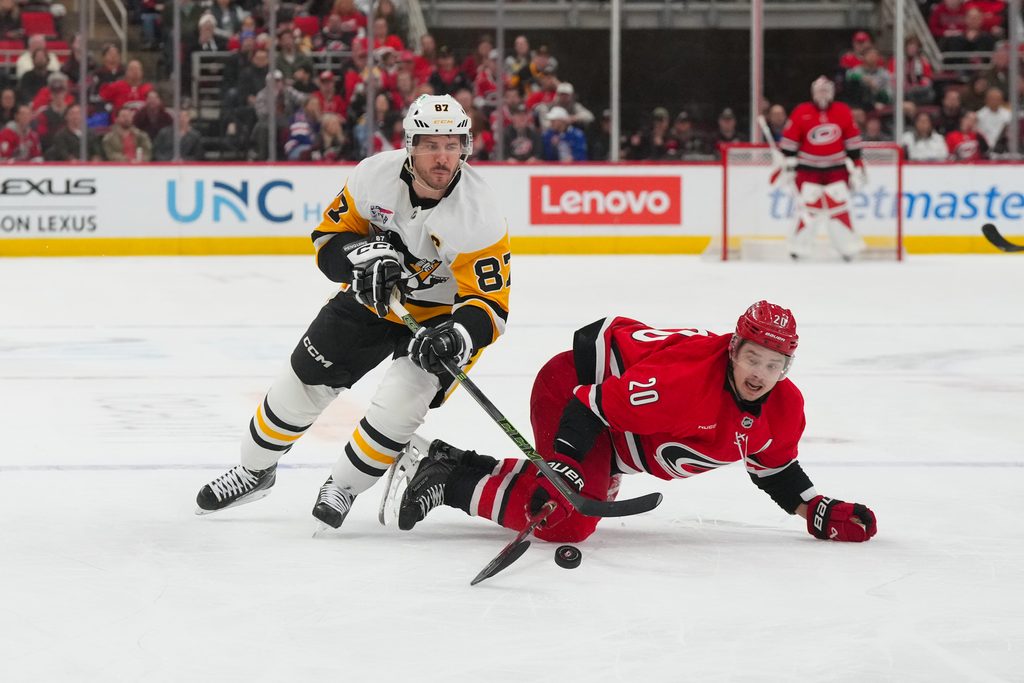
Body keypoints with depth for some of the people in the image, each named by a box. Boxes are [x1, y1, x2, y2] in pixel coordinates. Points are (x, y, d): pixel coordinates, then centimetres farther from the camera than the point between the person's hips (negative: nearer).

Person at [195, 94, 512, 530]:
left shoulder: (477, 214, -31)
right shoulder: (376, 175, -22)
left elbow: (490, 304, -29)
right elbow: (330, 236, -8)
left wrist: (457, 337, -49)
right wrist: (362, 254, -30)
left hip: (441, 314, -4)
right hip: (372, 297, 4)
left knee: (401, 400, -24)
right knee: (303, 382, 5)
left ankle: (343, 488, 0)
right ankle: (255, 471, 31)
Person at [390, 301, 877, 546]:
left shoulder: (783, 411, -11)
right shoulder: (687, 377, -37)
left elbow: (773, 466, 9)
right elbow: (594, 404, -36)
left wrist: (816, 510, -3)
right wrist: (561, 465, -41)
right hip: (573, 385, -9)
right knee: (567, 518, -25)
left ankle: (447, 461, 31)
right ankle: (447, 477, -10)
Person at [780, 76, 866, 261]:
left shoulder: (843, 112, 0)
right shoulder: (801, 113, -7)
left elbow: (853, 141, 5)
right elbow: (789, 140, -3)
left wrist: (857, 168, 4)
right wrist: (789, 165, -6)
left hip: (836, 168, 2)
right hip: (809, 168, -2)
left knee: (839, 208, 0)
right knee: (810, 208, -9)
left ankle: (849, 246, 8)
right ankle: (799, 247, 0)